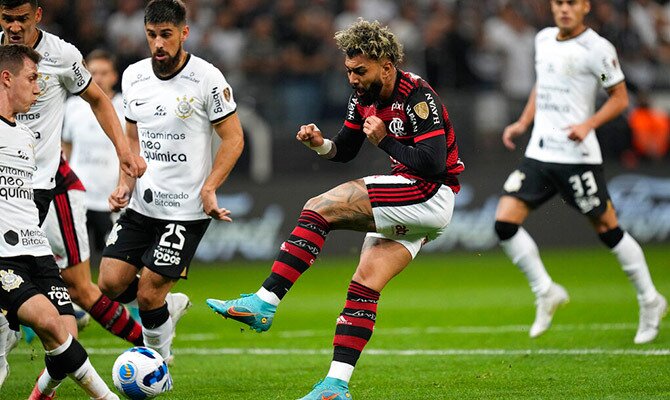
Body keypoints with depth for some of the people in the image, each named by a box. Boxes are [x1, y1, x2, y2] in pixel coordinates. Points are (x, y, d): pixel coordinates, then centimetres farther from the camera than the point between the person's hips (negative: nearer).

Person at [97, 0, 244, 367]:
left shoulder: (207, 79, -11)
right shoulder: (133, 77, 5)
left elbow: (233, 138, -7)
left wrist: (208, 188, -16)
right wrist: (126, 183, 2)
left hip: (186, 210, -5)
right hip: (141, 204, 6)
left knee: (148, 294, -8)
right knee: (111, 283, -3)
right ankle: (170, 307, 26)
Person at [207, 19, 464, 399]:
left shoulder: (418, 97, -18)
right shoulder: (364, 96, 8)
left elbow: (432, 165, -25)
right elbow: (346, 149, 20)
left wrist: (384, 139, -20)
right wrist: (322, 144, -2)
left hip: (432, 195, -9)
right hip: (408, 205, 9)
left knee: (319, 208, -17)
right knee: (364, 285, 1)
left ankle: (265, 302, -20)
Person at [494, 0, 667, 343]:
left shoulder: (596, 48, -9)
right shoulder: (543, 39, 11)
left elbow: (620, 98, -5)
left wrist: (588, 124, -19)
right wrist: (523, 122, 15)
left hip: (576, 156, -6)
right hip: (538, 154, 6)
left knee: (607, 228, 2)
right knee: (504, 222, -7)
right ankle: (546, 293, 7)